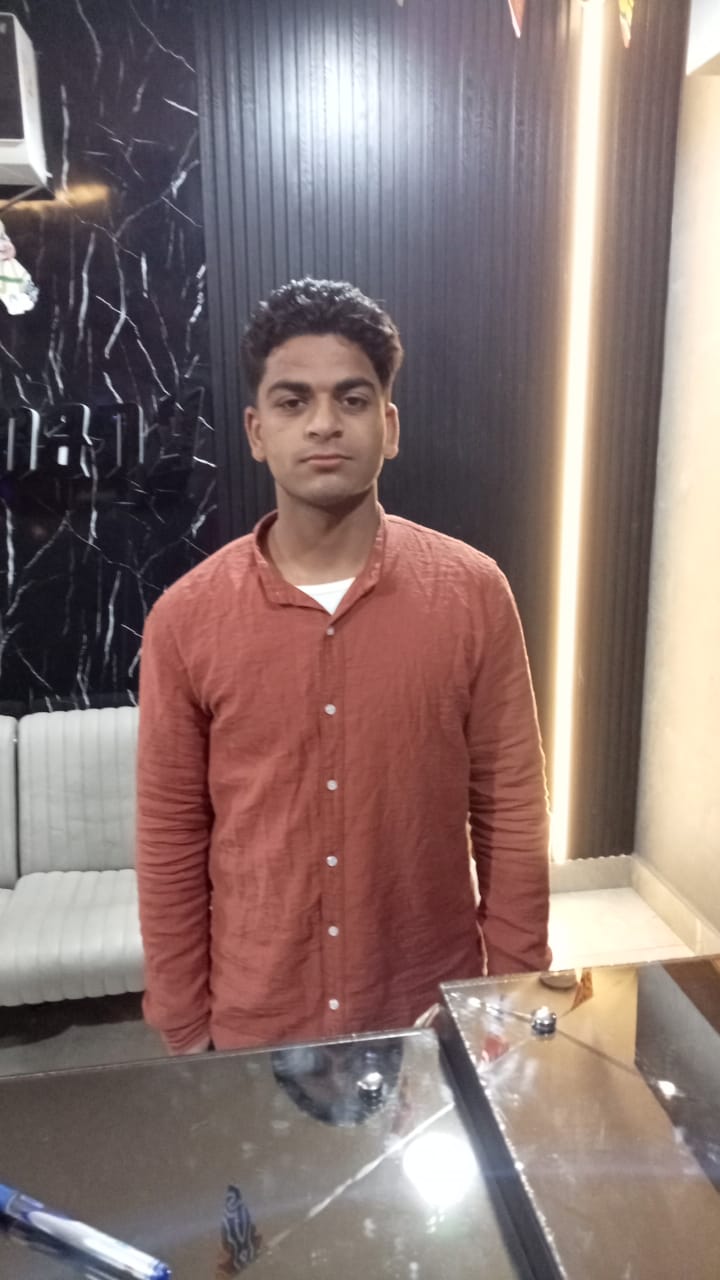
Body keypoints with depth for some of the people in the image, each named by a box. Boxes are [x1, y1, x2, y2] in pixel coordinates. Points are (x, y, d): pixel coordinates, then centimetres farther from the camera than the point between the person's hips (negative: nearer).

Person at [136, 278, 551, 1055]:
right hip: (256, 1025, 1)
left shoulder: (473, 594, -12)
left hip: (433, 1015, 0)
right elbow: (170, 841, -4)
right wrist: (183, 1031, 1)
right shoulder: (185, 618, -11)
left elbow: (511, 816, -6)